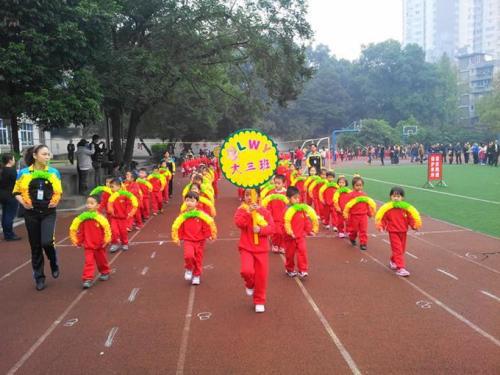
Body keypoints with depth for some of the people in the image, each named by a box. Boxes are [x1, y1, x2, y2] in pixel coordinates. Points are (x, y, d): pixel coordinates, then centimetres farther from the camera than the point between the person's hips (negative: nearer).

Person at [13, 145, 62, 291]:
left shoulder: (54, 172, 1)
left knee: (47, 242, -17)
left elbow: (59, 191, 12)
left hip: (49, 212, 0)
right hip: (31, 213, 0)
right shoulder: (24, 173, -4)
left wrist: (56, 201, -6)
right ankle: (39, 277, 21)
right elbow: (16, 192, 5)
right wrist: (23, 203, -11)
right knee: (35, 246, 7)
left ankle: (54, 264, 15)